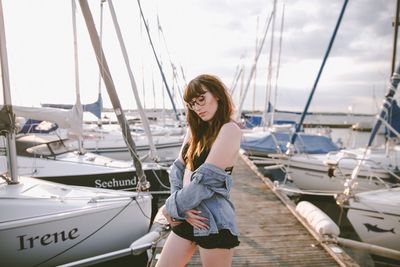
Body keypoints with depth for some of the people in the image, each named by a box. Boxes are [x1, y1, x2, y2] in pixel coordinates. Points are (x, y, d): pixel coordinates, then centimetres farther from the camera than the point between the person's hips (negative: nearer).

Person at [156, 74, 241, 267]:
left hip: (213, 221, -7)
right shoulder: (195, 129, 9)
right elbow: (178, 168, 4)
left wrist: (172, 207, -9)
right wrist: (181, 207, -10)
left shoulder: (230, 129, -15)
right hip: (188, 217, 7)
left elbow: (205, 179, -20)